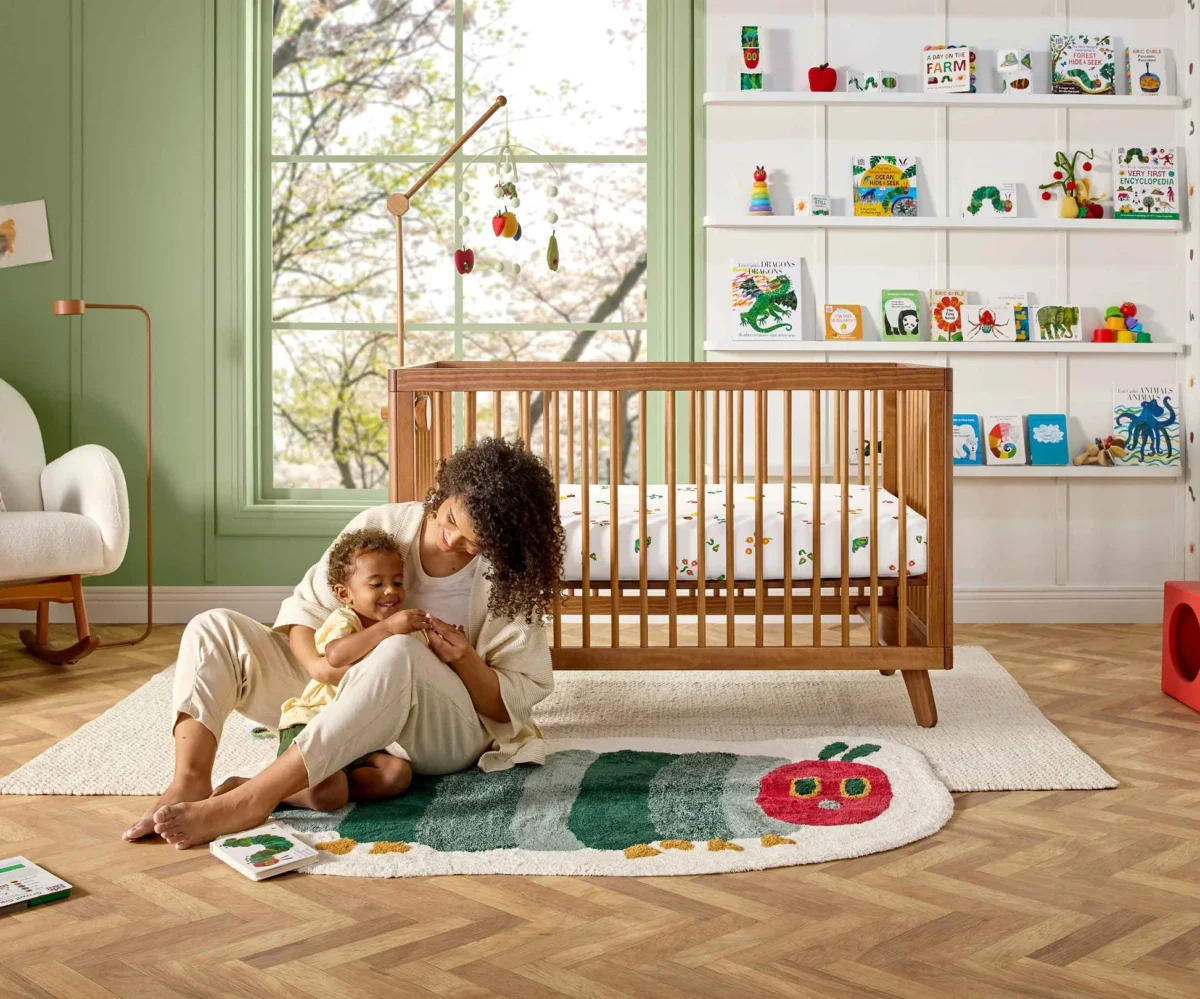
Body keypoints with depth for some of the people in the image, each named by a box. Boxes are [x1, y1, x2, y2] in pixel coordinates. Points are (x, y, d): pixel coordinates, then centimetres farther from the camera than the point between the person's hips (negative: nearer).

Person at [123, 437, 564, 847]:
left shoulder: (510, 582, -8)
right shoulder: (381, 525, -3)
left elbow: (514, 704, -4)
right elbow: (304, 611, -1)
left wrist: (465, 661, -23)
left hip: (449, 733, -4)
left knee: (398, 653, -40)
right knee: (215, 628, -10)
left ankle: (251, 800, -42)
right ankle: (189, 786, -31)